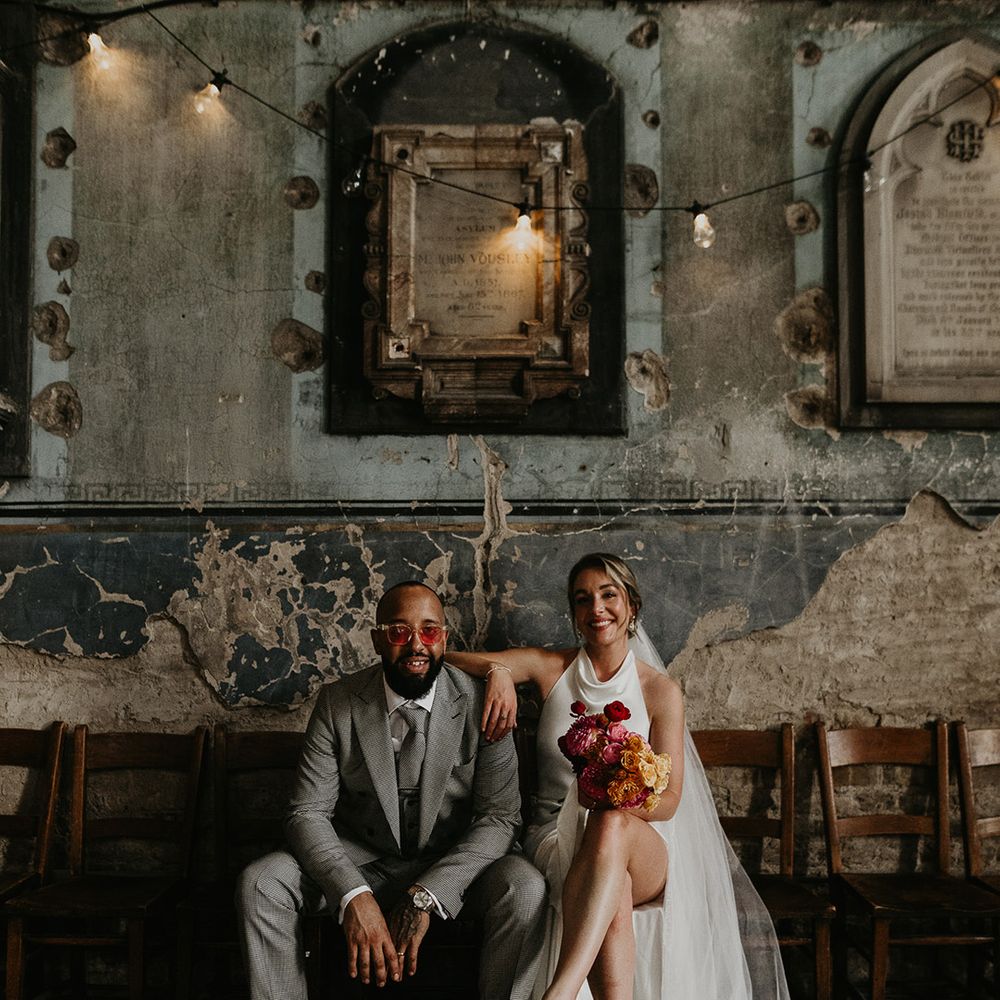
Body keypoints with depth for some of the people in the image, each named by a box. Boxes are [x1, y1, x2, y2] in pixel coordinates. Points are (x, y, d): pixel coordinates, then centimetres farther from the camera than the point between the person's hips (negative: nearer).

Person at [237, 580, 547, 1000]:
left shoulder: (480, 705, -12)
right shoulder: (337, 704, -9)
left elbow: (499, 816, -14)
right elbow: (308, 813, -12)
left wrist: (426, 897, -27)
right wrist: (355, 896, -30)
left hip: (453, 862, -1)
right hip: (361, 861, 1)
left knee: (525, 888, -30)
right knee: (260, 883, -21)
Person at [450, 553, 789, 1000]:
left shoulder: (661, 690, 3)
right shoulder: (551, 668, 7)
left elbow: (669, 800, 0)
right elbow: (452, 661, 5)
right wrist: (497, 670, -16)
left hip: (642, 848, -1)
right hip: (555, 835, 1)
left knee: (612, 826, -39)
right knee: (614, 894, -36)